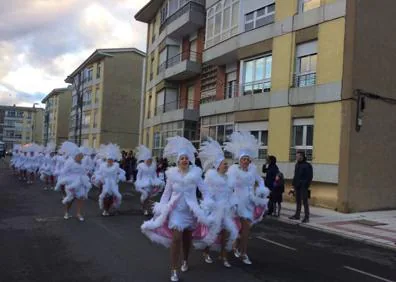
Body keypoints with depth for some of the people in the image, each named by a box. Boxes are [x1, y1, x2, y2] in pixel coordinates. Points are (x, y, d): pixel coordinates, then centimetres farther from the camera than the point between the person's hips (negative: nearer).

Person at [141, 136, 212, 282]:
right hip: (176, 209, -1)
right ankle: (174, 270, -1)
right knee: (176, 238, -12)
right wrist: (160, 208, 2)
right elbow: (166, 193, 5)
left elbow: (204, 190, -1)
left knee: (187, 237, 15)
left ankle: (185, 261, 43)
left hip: (191, 209, 1)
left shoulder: (195, 172, -4)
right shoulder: (172, 173, -2)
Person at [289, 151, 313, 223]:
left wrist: (307, 185, -15)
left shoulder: (307, 165, -7)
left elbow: (310, 176, -9)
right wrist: (293, 184, 13)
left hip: (303, 186, -7)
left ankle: (306, 217, -2)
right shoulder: (297, 164, 14)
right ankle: (297, 215, 18)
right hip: (297, 186, 7)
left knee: (305, 201, -6)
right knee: (298, 201, 11)